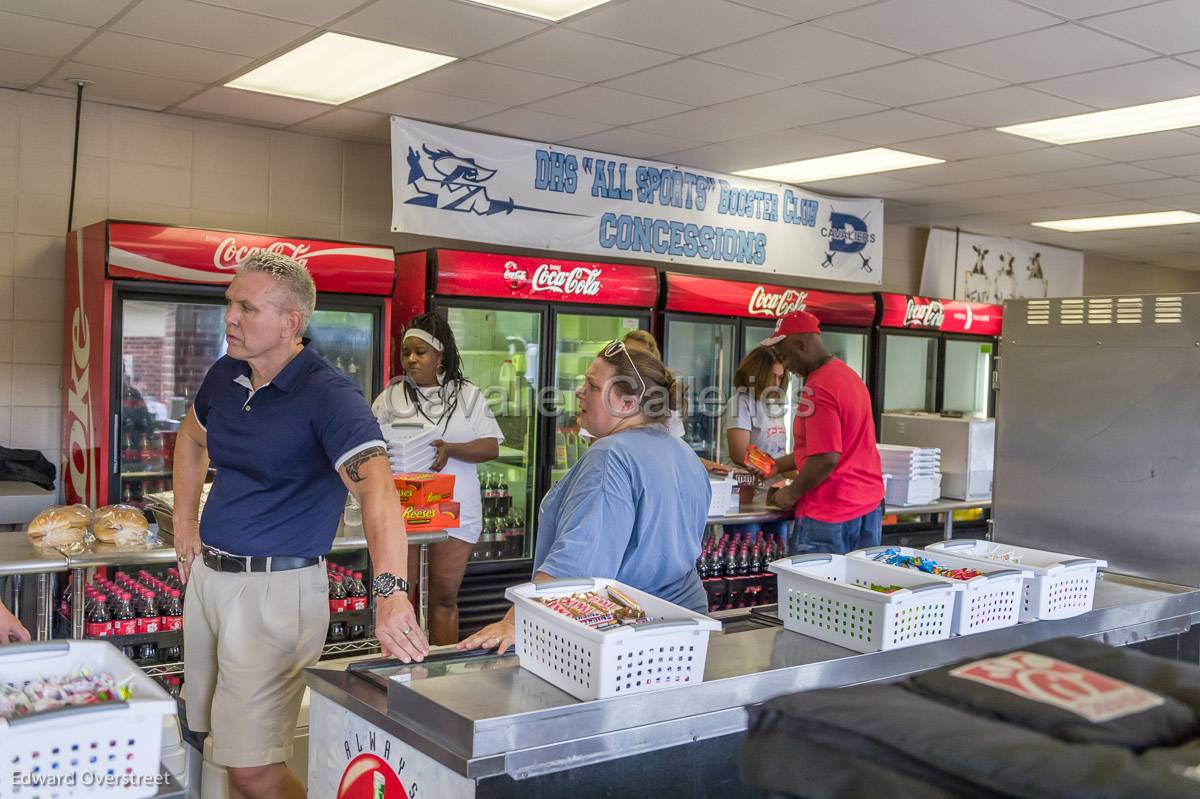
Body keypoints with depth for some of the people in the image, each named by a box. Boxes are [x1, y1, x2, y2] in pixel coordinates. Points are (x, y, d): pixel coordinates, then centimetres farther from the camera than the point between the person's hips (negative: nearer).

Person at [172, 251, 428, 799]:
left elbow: (377, 490, -33)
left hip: (276, 588, -7)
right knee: (227, 747, 19)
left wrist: (390, 595, -48)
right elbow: (192, 438, 27)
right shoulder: (225, 377, 5)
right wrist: (185, 525, 17)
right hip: (207, 574, 7)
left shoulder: (329, 396, -19)